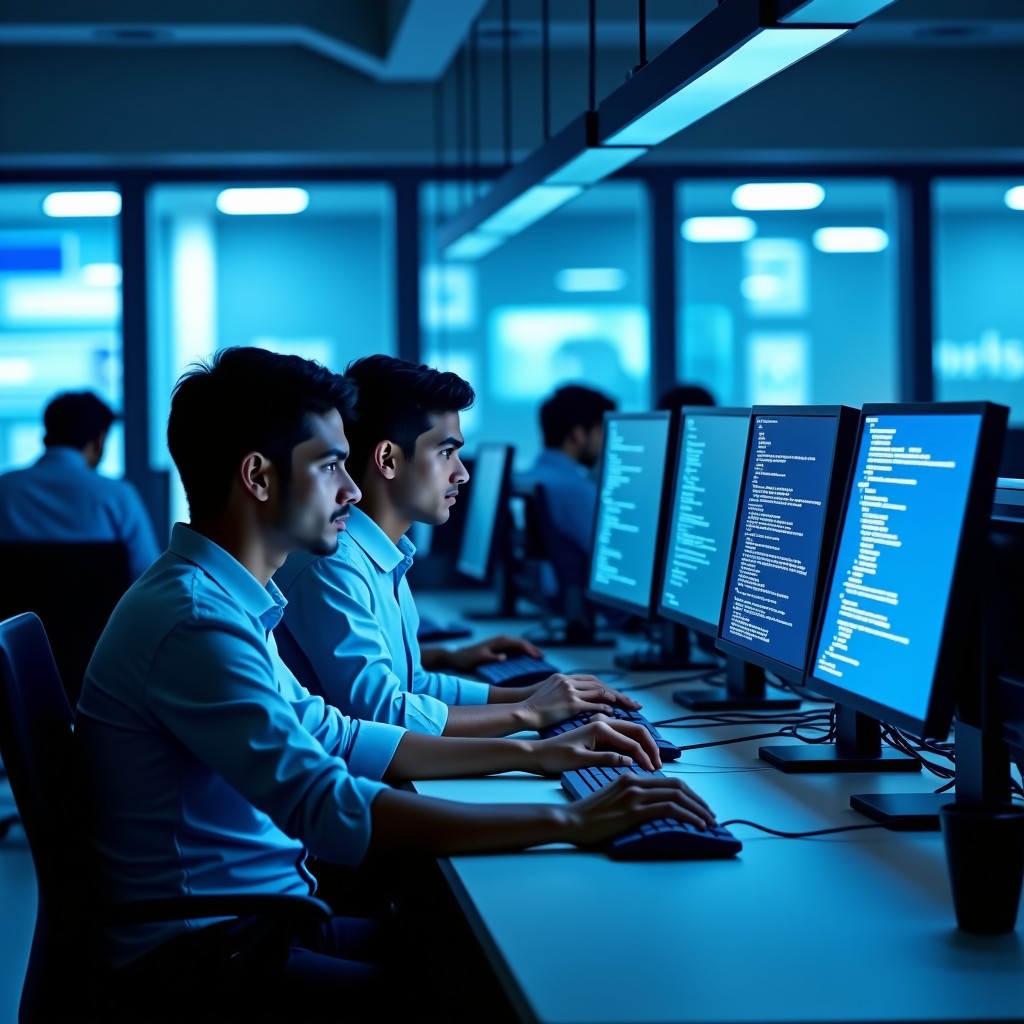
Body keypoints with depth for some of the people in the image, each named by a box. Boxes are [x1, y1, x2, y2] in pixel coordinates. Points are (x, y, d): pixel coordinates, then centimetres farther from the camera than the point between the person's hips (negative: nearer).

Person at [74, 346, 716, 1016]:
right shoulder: (195, 621, -23)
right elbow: (331, 811, -31)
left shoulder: (225, 602, 12)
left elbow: (333, 736, 19)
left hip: (262, 919, 10)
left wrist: (530, 755, 13)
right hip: (205, 956, -10)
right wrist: (570, 823, -28)